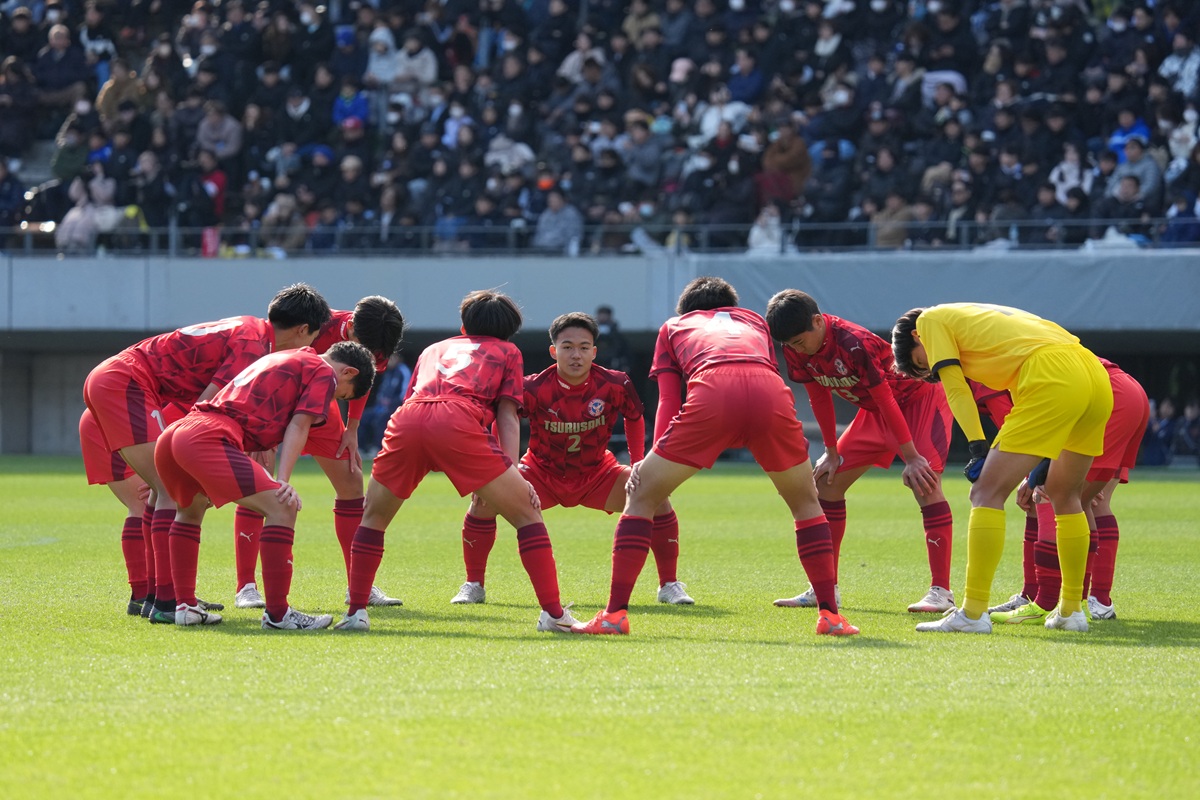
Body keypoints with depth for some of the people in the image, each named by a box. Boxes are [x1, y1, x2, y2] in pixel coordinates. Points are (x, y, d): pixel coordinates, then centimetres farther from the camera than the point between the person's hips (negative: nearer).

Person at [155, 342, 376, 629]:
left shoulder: (282, 359, 36)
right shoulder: (324, 373, 11)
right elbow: (299, 425, -2)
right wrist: (283, 481, -11)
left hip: (170, 436, 10)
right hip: (208, 440, -10)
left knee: (191, 509, 35)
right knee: (282, 507, -11)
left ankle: (185, 606, 33)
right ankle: (277, 614, -11)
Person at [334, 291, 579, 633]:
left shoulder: (433, 349, 40)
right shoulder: (506, 351, 30)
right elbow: (507, 415, 16)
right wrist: (513, 472, 9)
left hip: (405, 420, 3)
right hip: (459, 421, -3)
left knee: (373, 518, 24)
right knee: (527, 513, 6)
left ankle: (356, 612, 15)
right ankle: (553, 614, -2)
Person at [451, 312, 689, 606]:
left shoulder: (614, 385, -20)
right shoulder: (534, 389, -25)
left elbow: (635, 417, 2)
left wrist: (638, 467, -7)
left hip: (596, 474, 1)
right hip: (541, 473, -1)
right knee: (484, 499, -24)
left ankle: (669, 585, 0)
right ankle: (473, 585, -2)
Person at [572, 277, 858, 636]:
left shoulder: (673, 327, 36)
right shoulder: (754, 320, 42)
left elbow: (668, 401, 22)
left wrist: (653, 457, 15)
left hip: (710, 393, -2)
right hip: (770, 394, 2)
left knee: (641, 497, 14)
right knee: (806, 502, 24)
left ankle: (615, 613, 6)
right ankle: (830, 614, 16)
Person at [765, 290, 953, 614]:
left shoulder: (854, 344, -34)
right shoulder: (797, 350, -13)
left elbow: (886, 400, -29)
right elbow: (819, 397, 1)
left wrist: (911, 458, -25)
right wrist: (832, 453, 4)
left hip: (920, 397, -8)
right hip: (874, 410, 8)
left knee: (924, 483, -25)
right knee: (826, 479, 3)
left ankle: (941, 592, -25)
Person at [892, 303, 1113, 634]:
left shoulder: (931, 320, 16)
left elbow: (955, 388, 3)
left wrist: (978, 447, -1)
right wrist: (1039, 463, 30)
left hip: (1053, 379, -9)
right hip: (1097, 377, 9)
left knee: (987, 493, -5)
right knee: (1064, 495, 24)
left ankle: (973, 613, -9)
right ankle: (1071, 610, 27)